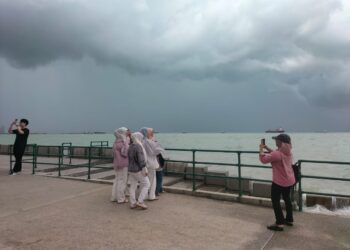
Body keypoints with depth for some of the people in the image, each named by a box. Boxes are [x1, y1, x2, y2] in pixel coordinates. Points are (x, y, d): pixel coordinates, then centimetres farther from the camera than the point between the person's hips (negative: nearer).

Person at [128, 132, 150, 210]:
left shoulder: (130, 147, 6)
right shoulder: (138, 147, -20)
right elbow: (141, 160, -23)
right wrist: (145, 170, -19)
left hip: (131, 170, 8)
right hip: (138, 170, -8)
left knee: (133, 186, 11)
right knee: (146, 185, 3)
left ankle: (132, 203, 14)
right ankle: (140, 202, -2)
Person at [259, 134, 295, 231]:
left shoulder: (277, 154, -26)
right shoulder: (288, 152, 3)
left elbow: (263, 159, -19)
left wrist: (261, 149, -5)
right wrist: (267, 148, 14)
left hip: (279, 182, -9)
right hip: (290, 181, 9)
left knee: (275, 201, 1)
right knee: (287, 199, 22)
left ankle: (279, 224, 2)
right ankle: (289, 220, 35)